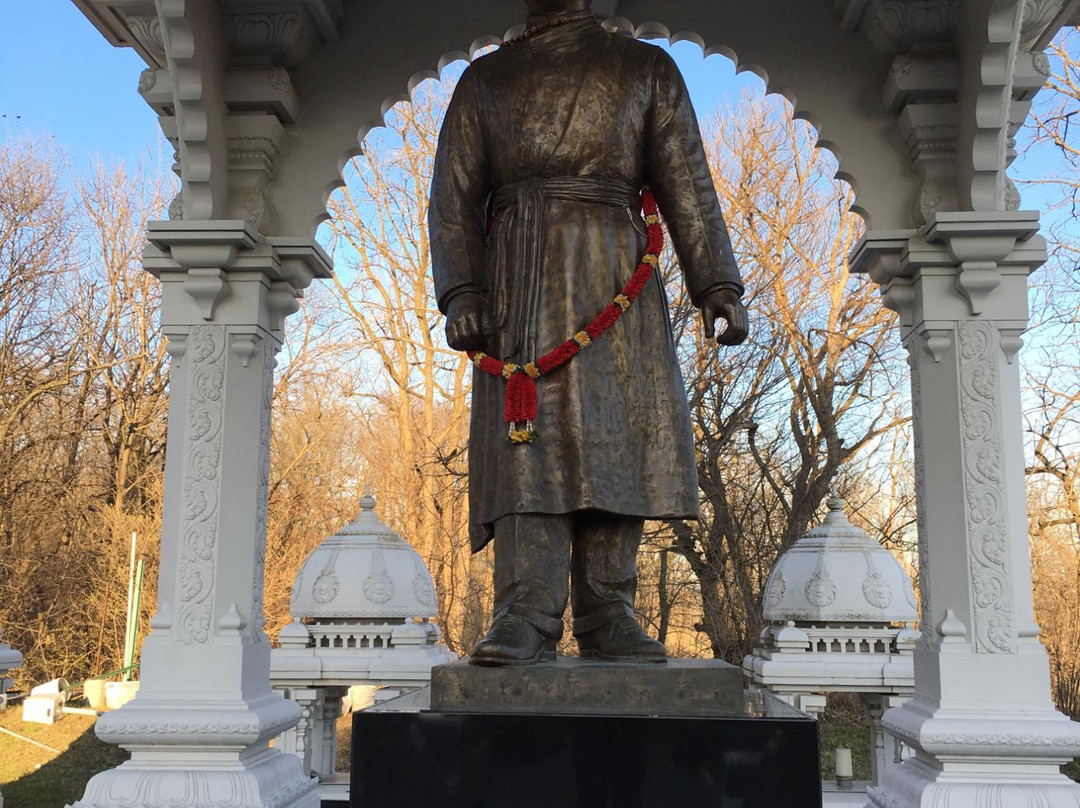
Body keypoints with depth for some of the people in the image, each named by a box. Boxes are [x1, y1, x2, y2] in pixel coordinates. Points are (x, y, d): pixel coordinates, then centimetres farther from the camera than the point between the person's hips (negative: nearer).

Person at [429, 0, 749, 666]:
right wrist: (460, 291, -5)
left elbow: (689, 187, 9)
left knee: (616, 436, -6)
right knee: (530, 436, -12)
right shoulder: (485, 80, 20)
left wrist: (717, 286, -2)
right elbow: (454, 197, 10)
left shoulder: (646, 69, 18)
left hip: (614, 276, 0)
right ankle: (528, 616, -15)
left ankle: (607, 615, 0)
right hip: (519, 280, 0)